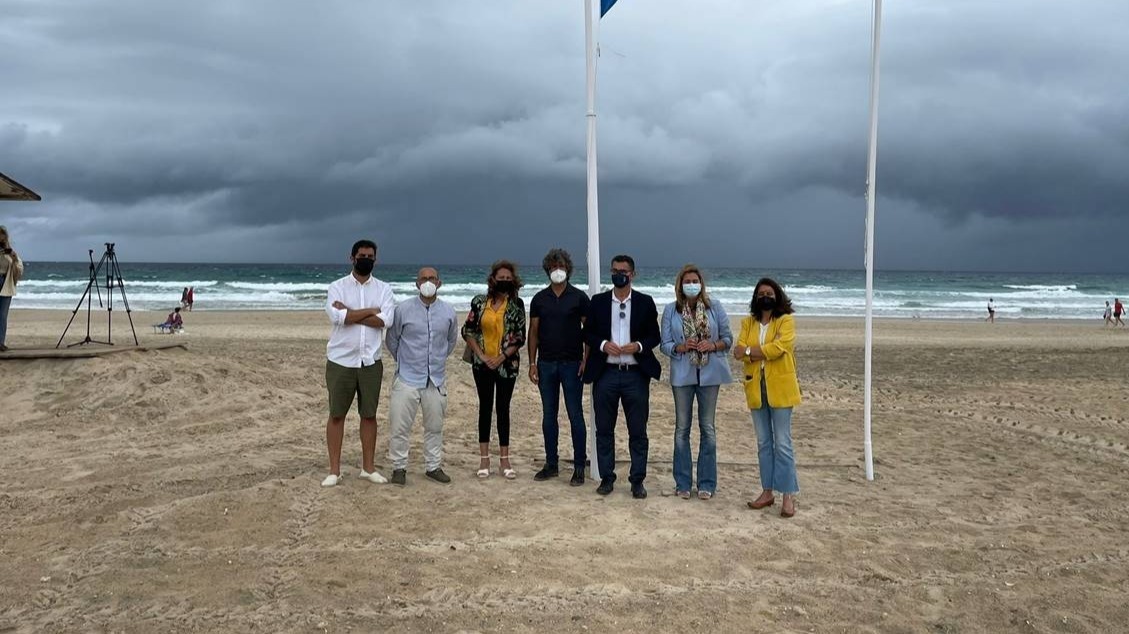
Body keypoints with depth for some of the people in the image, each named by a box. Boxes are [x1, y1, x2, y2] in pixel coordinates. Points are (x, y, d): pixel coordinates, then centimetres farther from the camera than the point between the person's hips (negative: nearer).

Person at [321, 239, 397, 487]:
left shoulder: (384, 289, 4)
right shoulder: (337, 287, -1)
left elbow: (384, 320, -12)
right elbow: (337, 317, -19)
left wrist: (350, 313, -14)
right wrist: (370, 311, -11)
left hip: (371, 362, 2)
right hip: (340, 361, -2)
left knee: (369, 415, 9)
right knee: (336, 415, 5)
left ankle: (368, 468, 21)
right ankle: (334, 470, 14)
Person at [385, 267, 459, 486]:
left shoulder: (448, 312, 2)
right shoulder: (403, 309, -5)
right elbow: (392, 340, 7)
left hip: (436, 379, 3)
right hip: (408, 378, -3)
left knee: (435, 427, 11)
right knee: (400, 426, -2)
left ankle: (434, 466, 24)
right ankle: (399, 467, 12)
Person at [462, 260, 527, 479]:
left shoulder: (517, 305, -1)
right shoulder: (479, 302, 1)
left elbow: (520, 337, -4)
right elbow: (468, 330, 2)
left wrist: (501, 357, -11)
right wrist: (481, 355, -7)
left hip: (507, 364, -1)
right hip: (482, 364, 1)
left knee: (503, 408, 4)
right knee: (485, 407, 6)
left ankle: (504, 459, 12)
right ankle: (484, 459, 13)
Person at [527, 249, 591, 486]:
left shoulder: (579, 297, -2)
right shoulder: (540, 299, 7)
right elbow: (534, 332, 8)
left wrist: (586, 360, -11)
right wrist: (532, 363, 2)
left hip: (571, 364, -3)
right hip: (546, 364, 3)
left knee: (575, 415, 0)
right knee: (549, 415, 9)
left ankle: (579, 467, 7)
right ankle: (551, 464, 19)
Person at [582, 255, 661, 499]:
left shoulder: (645, 302, 4)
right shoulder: (598, 301, 6)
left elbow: (655, 335, 5)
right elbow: (587, 333, 7)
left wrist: (639, 346, -14)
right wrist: (603, 344, -11)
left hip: (636, 374, -1)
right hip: (605, 373, 1)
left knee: (638, 432, 4)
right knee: (604, 430, 8)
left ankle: (637, 480, 14)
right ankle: (606, 478, 19)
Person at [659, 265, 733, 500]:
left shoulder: (715, 307, 2)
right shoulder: (670, 310, 2)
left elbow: (728, 338, 4)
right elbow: (664, 344, 1)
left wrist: (713, 345, -15)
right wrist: (680, 347, -18)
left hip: (709, 374, 0)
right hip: (682, 374, 0)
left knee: (707, 427, 6)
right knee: (682, 428, 6)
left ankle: (707, 483, 15)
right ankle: (682, 483, 16)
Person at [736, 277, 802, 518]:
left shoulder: (786, 321, -2)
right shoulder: (748, 323, 11)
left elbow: (779, 347, -18)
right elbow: (739, 352, -3)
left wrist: (750, 350, -11)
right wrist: (765, 352, -15)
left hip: (779, 388, -4)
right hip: (756, 389, 5)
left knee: (782, 443, -3)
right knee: (763, 443, 11)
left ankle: (789, 495, 2)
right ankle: (767, 491, 19)